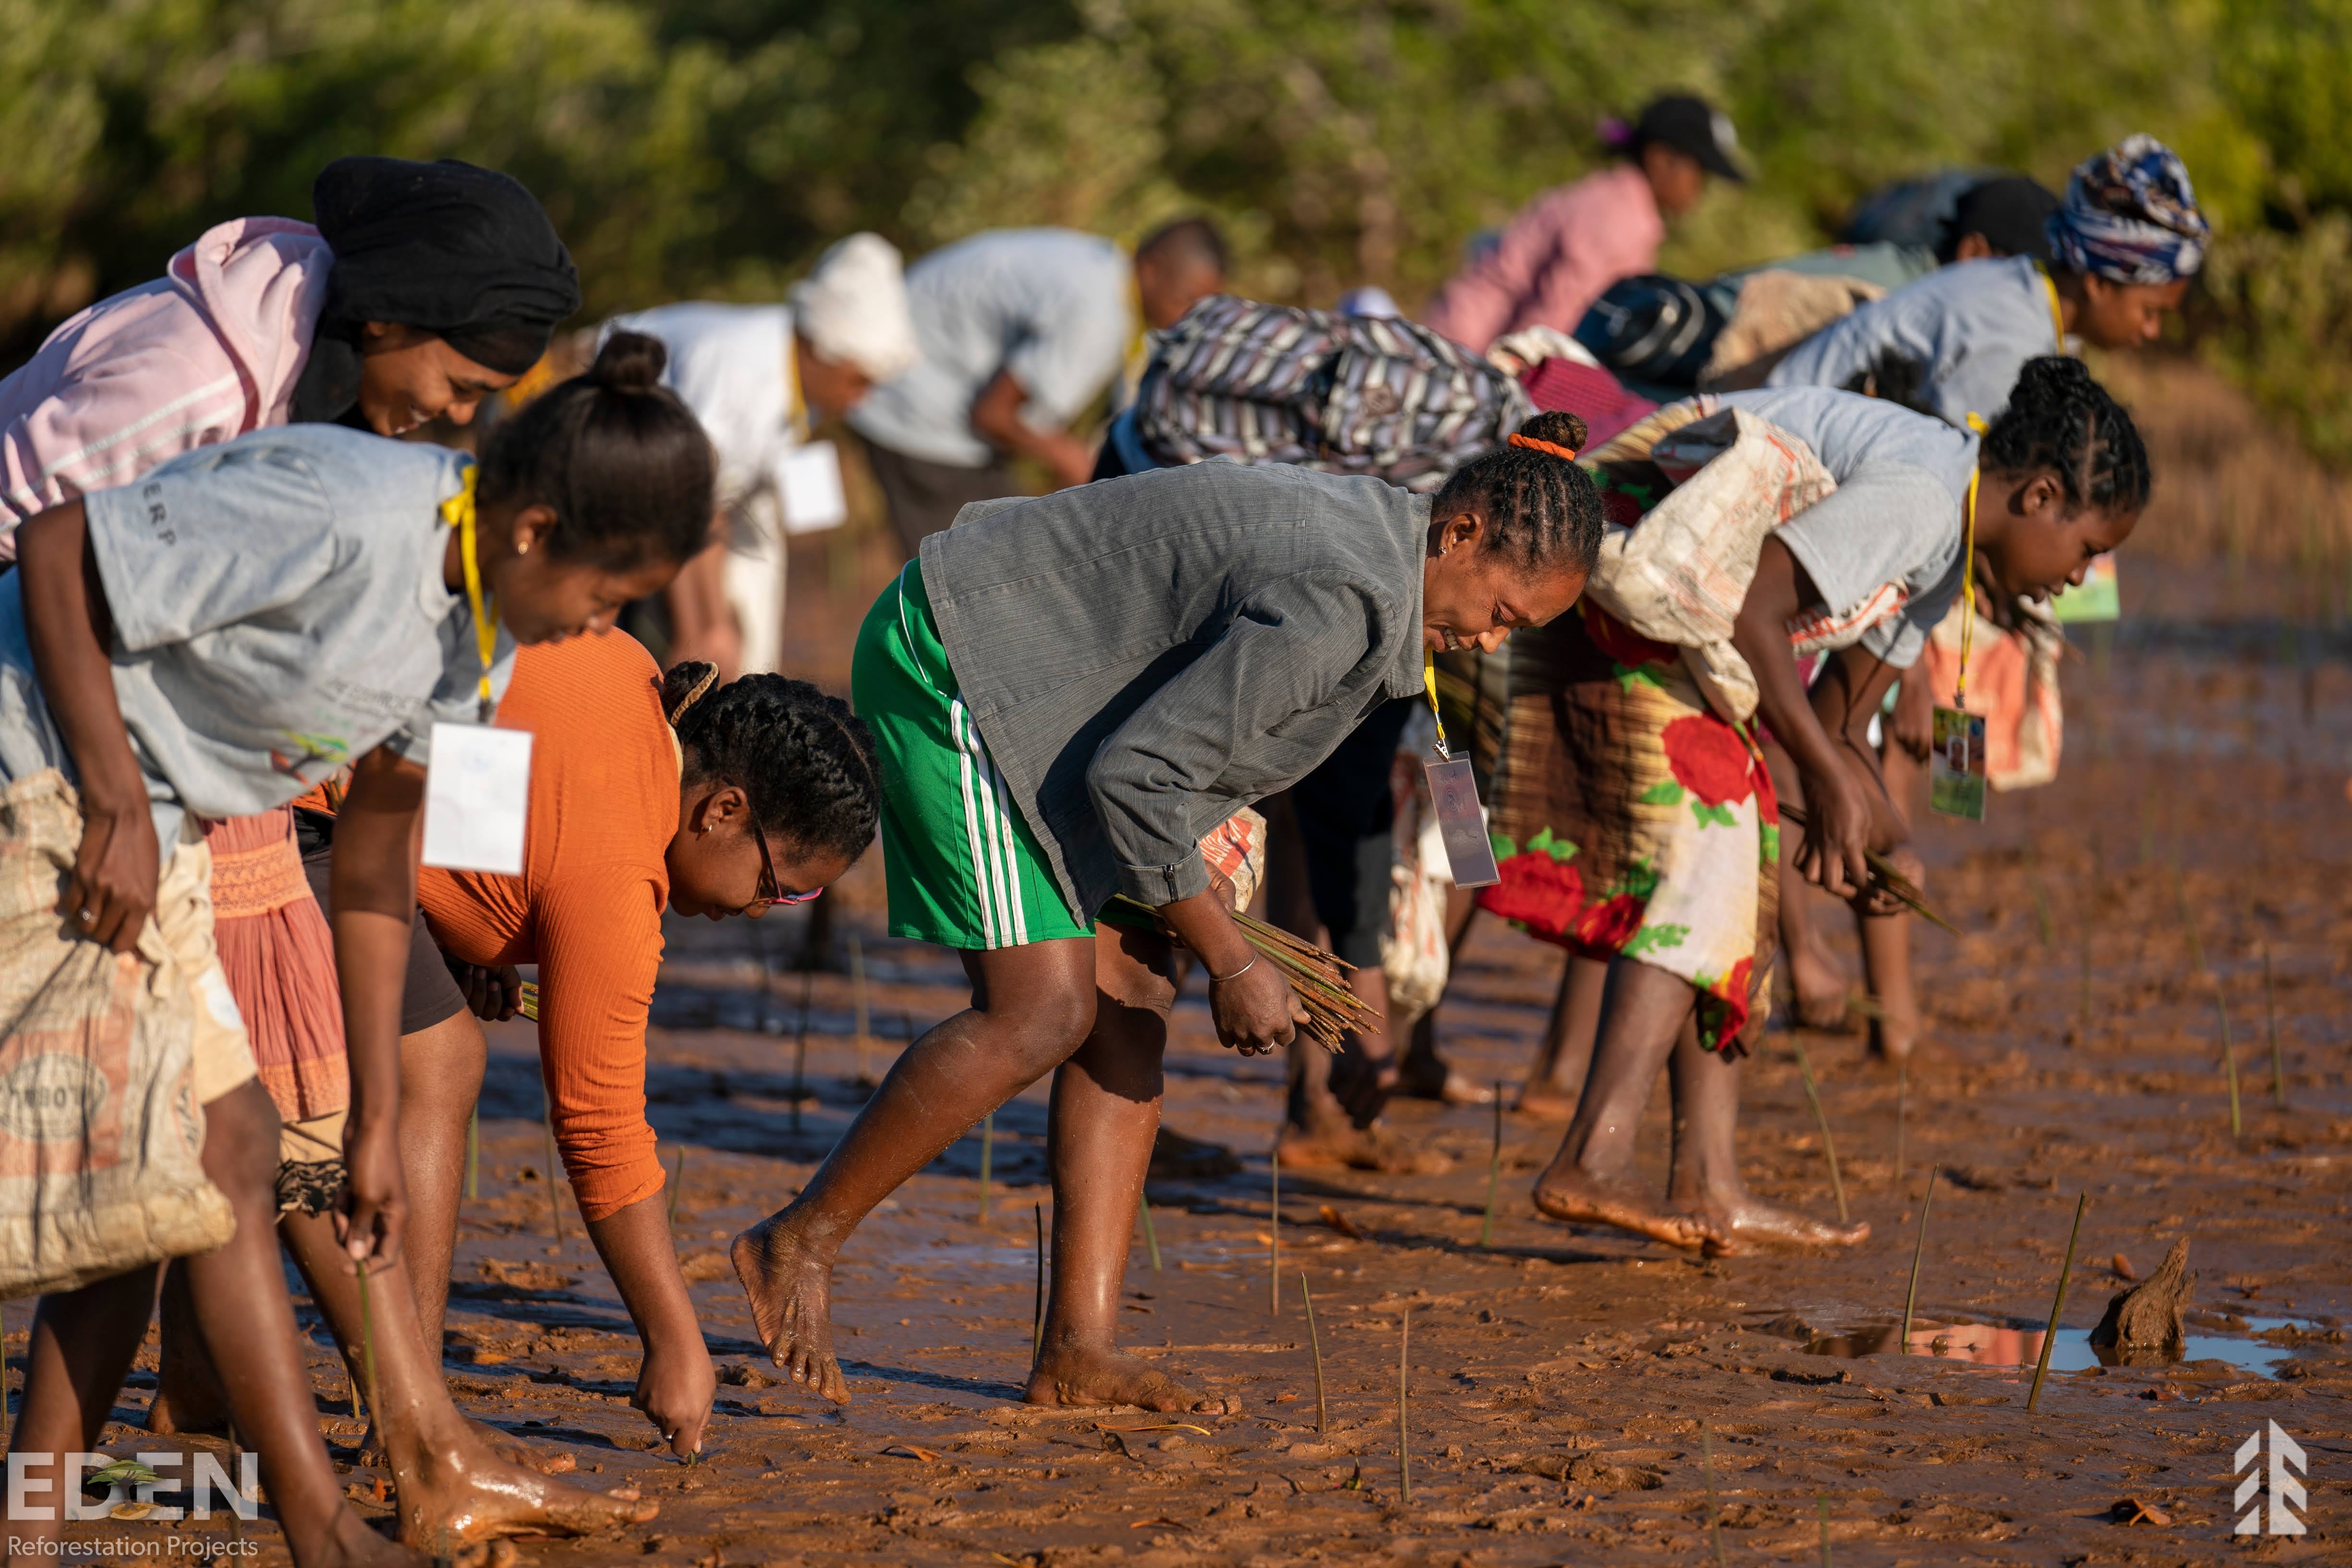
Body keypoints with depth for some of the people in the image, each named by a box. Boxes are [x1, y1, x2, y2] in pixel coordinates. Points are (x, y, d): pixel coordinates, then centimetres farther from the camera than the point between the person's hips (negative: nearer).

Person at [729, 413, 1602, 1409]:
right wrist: (1231, 962, -17)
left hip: (1038, 706, 11)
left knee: (1130, 1009, 3)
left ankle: (1079, 1348, 0)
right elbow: (1136, 776, -26)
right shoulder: (1341, 603, -26)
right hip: (954, 667, -11)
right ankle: (799, 1242, -2)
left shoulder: (1374, 534, 6)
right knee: (1042, 1014, -16)